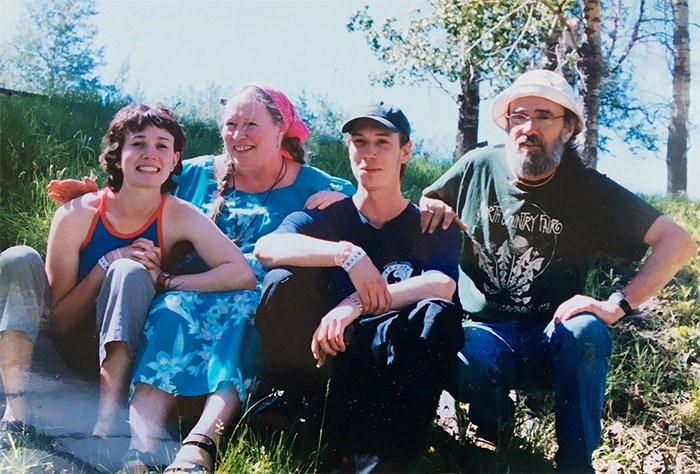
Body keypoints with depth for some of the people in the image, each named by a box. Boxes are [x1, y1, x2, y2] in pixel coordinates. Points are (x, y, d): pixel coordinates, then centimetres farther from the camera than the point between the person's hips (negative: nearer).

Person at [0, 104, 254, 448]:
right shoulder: (77, 215, -12)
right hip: (68, 347, 1)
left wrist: (164, 282, -26)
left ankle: (107, 420, -34)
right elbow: (59, 319, -10)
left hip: (122, 356, -1)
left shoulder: (180, 217, -11)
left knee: (131, 272, -29)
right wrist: (107, 264, -23)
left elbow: (243, 274, -24)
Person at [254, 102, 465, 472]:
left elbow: (443, 286, -15)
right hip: (327, 353, 0)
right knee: (282, 283, -22)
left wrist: (358, 304, -31)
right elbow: (266, 247, -13)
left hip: (392, 364, 0)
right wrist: (347, 254, -30)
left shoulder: (433, 227, 10)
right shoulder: (326, 217, 11)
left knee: (439, 314, -30)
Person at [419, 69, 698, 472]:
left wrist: (616, 306, -20)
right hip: (485, 332, 0)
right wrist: (433, 210, -8)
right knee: (465, 357, -35)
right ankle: (496, 431, 1)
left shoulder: (589, 189, -3)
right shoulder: (477, 168, 1)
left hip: (553, 338, 0)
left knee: (587, 331, -35)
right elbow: (419, 207, 18)